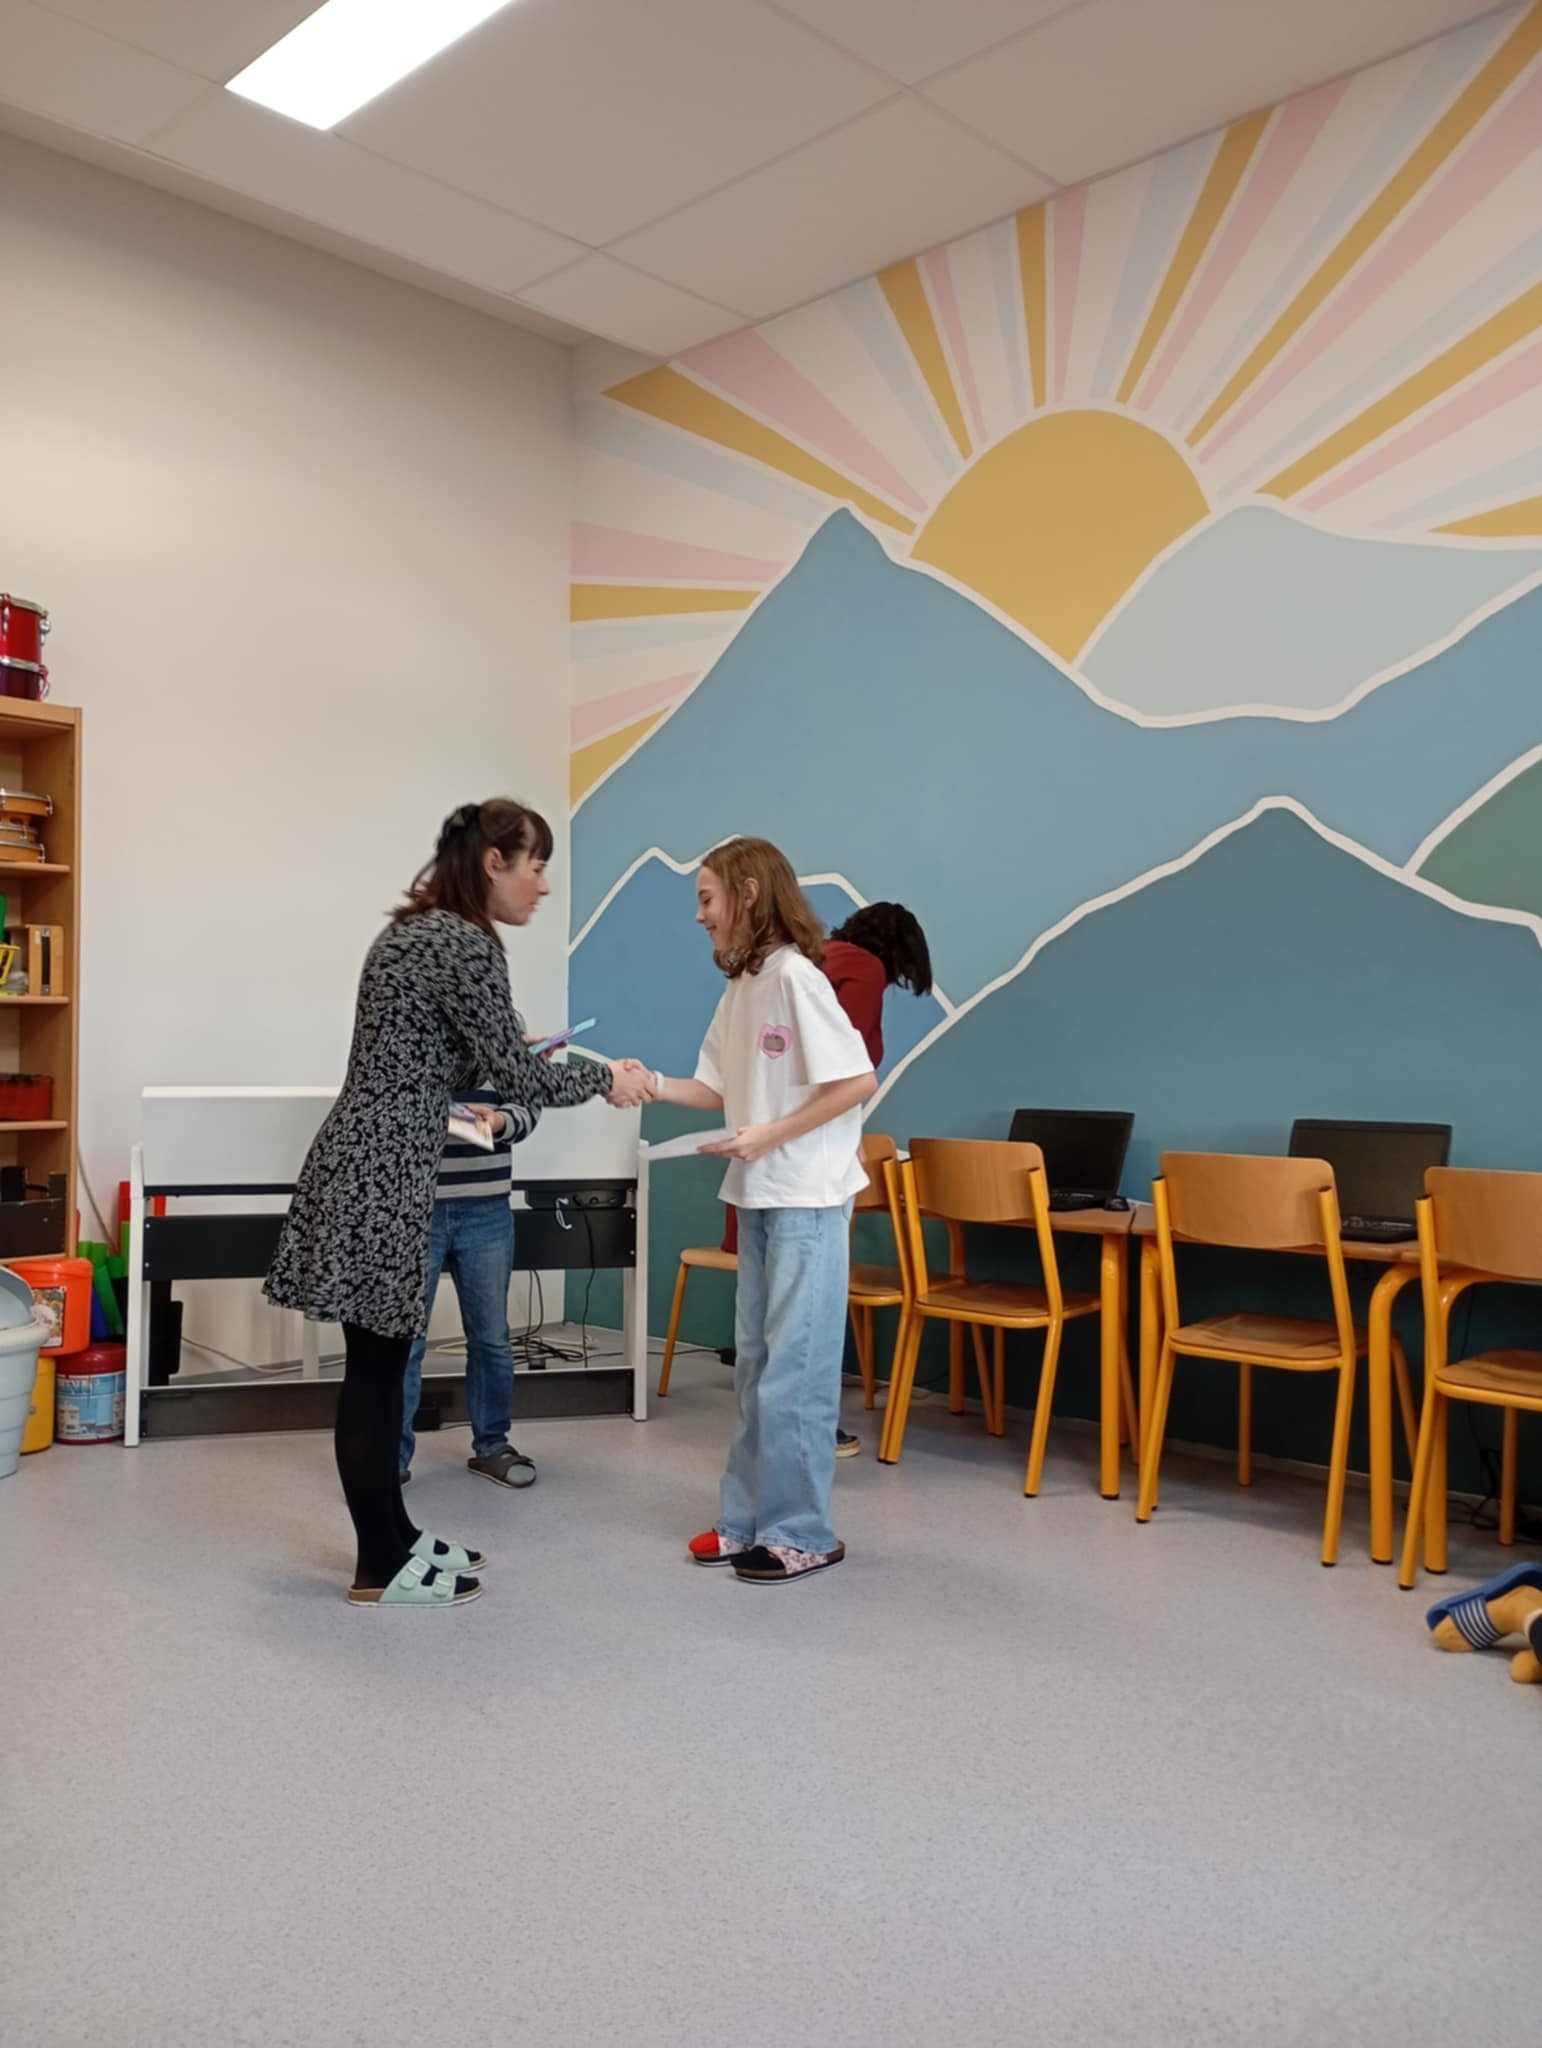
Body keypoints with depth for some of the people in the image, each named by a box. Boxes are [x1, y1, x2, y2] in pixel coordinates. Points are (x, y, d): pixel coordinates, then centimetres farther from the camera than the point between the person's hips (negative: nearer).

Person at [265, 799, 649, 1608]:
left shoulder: (415, 929, 15)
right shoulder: (465, 944, -15)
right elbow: (518, 1076, -13)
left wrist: (500, 1053, 24)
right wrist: (606, 1076, 1)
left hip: (367, 1161, 10)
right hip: (382, 1173, -10)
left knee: (380, 1360, 15)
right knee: (375, 1367, 0)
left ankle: (394, 1536, 27)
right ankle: (379, 1567, 12)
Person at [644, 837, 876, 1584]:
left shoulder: (794, 976, -15)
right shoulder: (739, 988, 10)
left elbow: (858, 1081, -18)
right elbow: (721, 1090, 12)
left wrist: (769, 1136, -19)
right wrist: (652, 1086, -2)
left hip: (808, 1199, -9)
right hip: (757, 1196, 9)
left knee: (794, 1370, -2)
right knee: (755, 1365, 14)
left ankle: (802, 1534, 9)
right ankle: (750, 1520, 24)